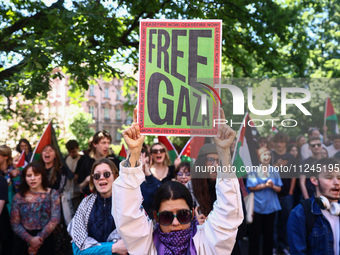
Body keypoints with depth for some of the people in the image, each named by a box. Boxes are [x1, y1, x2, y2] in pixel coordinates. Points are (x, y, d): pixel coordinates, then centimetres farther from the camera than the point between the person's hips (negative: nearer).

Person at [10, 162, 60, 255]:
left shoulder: (52, 194, 1)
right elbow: (15, 223, -2)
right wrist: (30, 239, -15)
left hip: (45, 240, -1)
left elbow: (55, 219, -7)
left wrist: (39, 238, -14)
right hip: (22, 241, 1)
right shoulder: (18, 197, 3)